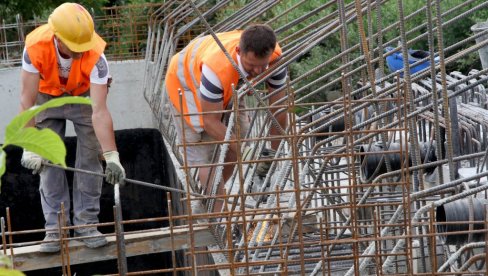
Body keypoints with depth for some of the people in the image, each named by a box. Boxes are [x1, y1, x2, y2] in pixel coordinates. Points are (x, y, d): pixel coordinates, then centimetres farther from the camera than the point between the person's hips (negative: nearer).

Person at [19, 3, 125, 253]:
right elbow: (27, 102, -32)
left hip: (84, 94, 0)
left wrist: (111, 157, -44)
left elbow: (99, 111, -39)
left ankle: (86, 222, 6)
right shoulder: (35, 47, -36)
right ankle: (55, 227, 4)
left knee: (90, 155, -5)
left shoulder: (95, 54, -38)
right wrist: (30, 147, -37)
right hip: (47, 96, 1)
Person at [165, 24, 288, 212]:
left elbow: (278, 108, -17)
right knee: (206, 156, -12)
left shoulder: (274, 56, -31)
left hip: (227, 89, 6)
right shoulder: (217, 67, -47)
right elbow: (211, 122, -34)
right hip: (187, 83, -6)